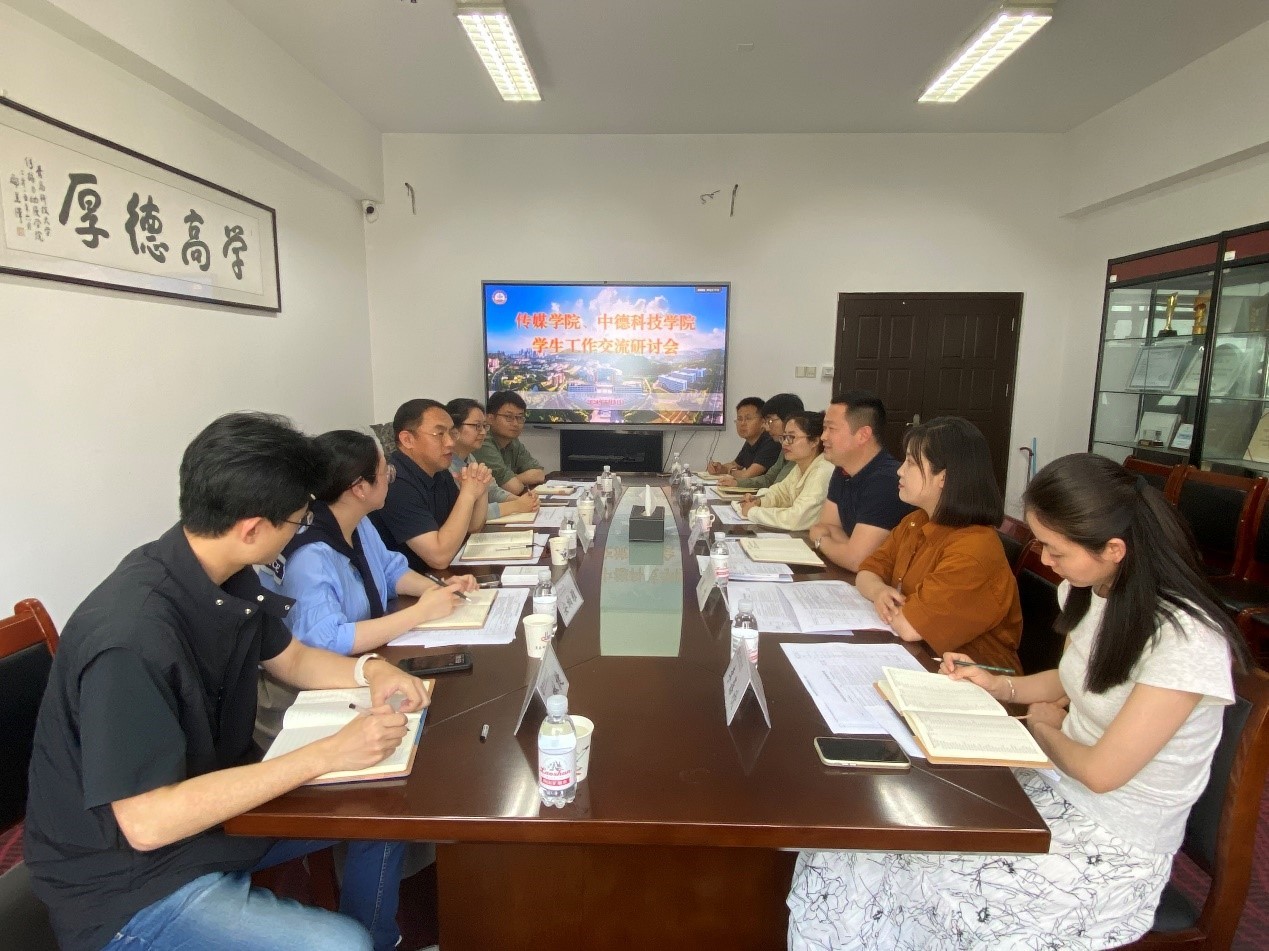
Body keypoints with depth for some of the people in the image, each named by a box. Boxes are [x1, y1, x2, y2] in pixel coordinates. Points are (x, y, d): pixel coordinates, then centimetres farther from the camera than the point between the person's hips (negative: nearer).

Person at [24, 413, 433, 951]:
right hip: (128, 880, -8)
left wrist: (369, 671, -10)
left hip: (214, 802, 8)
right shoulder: (131, 635, -32)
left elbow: (290, 659, 9)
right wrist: (327, 754, -29)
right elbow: (148, 821, -30)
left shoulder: (227, 580, -7)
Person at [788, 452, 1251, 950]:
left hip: (1115, 850, -6)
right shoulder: (1090, 589, -3)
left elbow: (1102, 771, -22)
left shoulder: (1186, 638, -27)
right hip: (1058, 787, 7)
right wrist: (999, 686, 1)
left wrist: (1042, 727, -3)